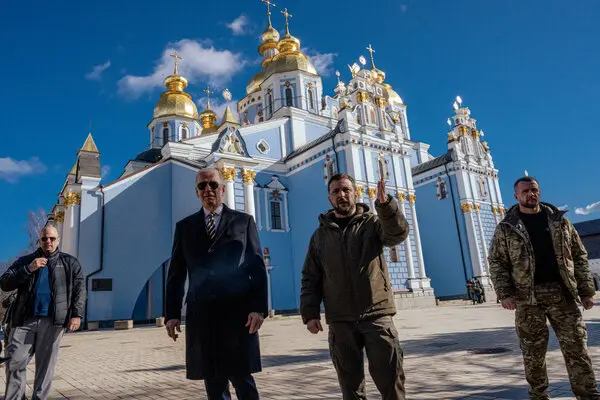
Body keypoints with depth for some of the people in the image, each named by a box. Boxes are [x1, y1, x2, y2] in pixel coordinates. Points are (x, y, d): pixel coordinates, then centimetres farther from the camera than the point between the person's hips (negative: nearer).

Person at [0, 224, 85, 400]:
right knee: (15, 362, 0)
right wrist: (28, 269, -9)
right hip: (24, 320, 1)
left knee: (45, 366, 3)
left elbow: (79, 290, 5)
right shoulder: (26, 261, 14)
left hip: (52, 321, -1)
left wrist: (77, 314, -7)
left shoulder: (70, 263, 11)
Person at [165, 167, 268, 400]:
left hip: (238, 313, -2)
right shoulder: (185, 226, 13)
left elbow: (257, 268, 1)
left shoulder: (244, 221, 7)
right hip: (201, 315, 2)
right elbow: (176, 273, 12)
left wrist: (259, 308, -9)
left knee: (242, 379, 0)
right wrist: (172, 313, 4)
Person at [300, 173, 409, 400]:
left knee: (390, 375, -1)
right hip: (340, 321, 2)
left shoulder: (372, 222, 5)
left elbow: (397, 233, -17)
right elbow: (310, 278, 10)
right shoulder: (320, 234, 11)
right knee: (350, 381, 10)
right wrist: (310, 313, -1)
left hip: (376, 315, -2)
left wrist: (385, 204, -34)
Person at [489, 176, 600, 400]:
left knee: (576, 346, 3)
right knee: (533, 351, 6)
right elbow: (496, 263, 0)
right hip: (527, 297, -2)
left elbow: (579, 256, 11)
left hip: (562, 292, 2)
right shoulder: (506, 228, 3)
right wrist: (505, 294, -12)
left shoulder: (559, 221, 10)